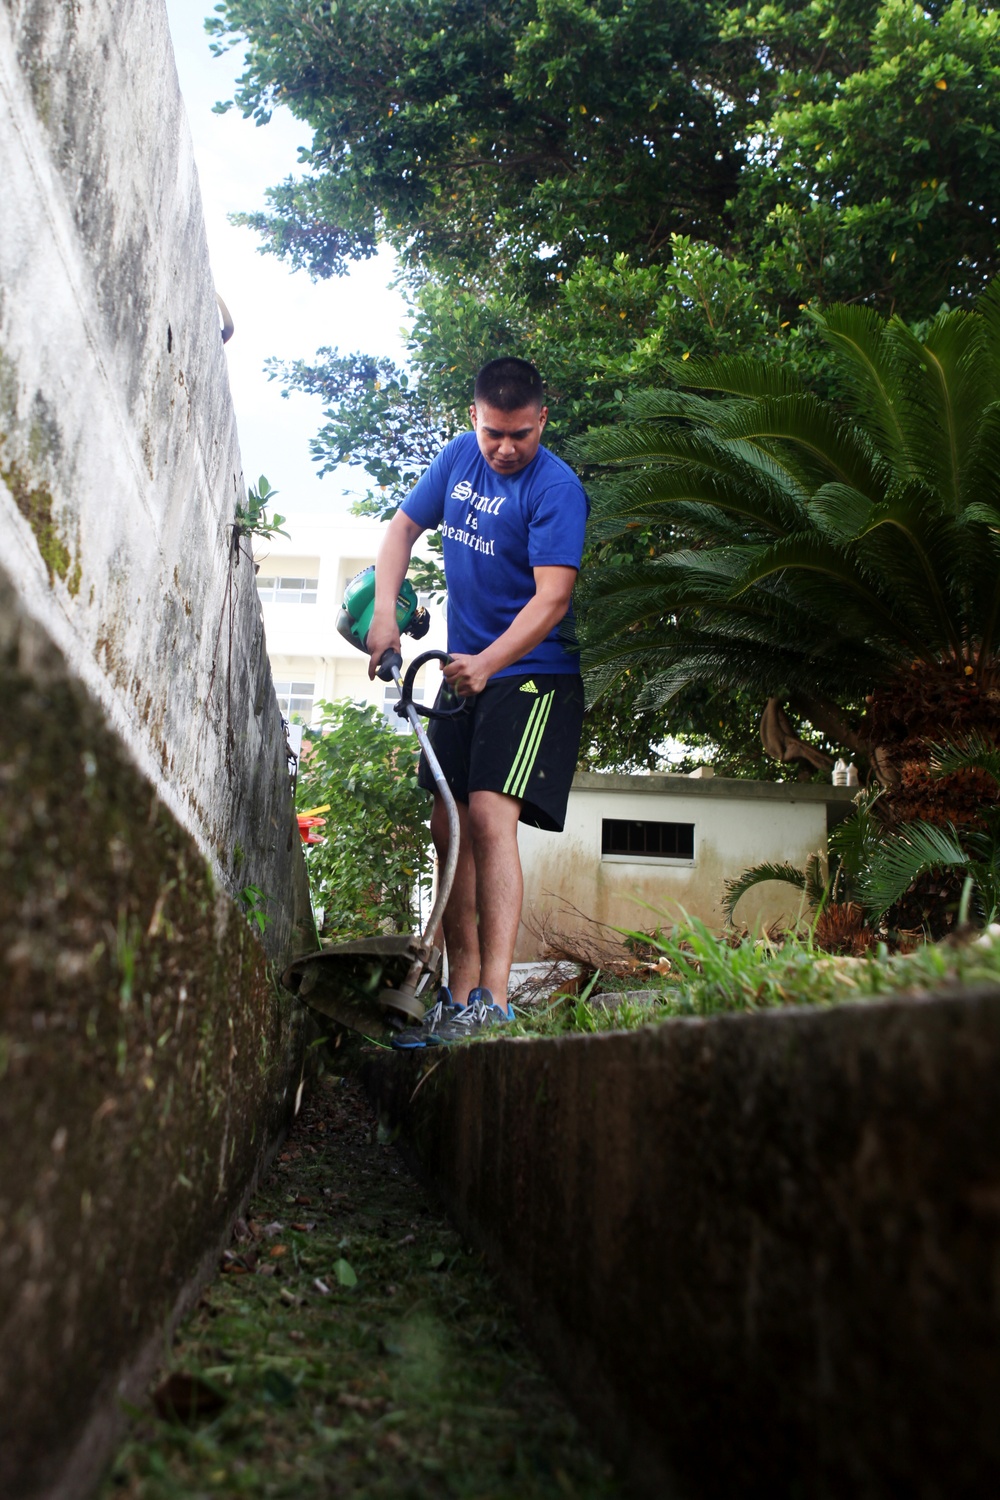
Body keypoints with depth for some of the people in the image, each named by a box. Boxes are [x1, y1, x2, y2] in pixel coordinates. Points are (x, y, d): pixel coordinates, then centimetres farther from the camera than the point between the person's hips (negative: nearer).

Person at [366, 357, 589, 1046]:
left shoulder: (556, 487, -15)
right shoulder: (460, 456, 6)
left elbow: (552, 600, -23)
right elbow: (404, 526, 15)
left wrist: (486, 664, -36)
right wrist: (385, 611, -1)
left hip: (532, 674, -7)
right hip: (463, 671, 8)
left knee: (490, 815, -24)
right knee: (449, 828, 5)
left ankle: (492, 1003, -27)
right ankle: (458, 996, 12)